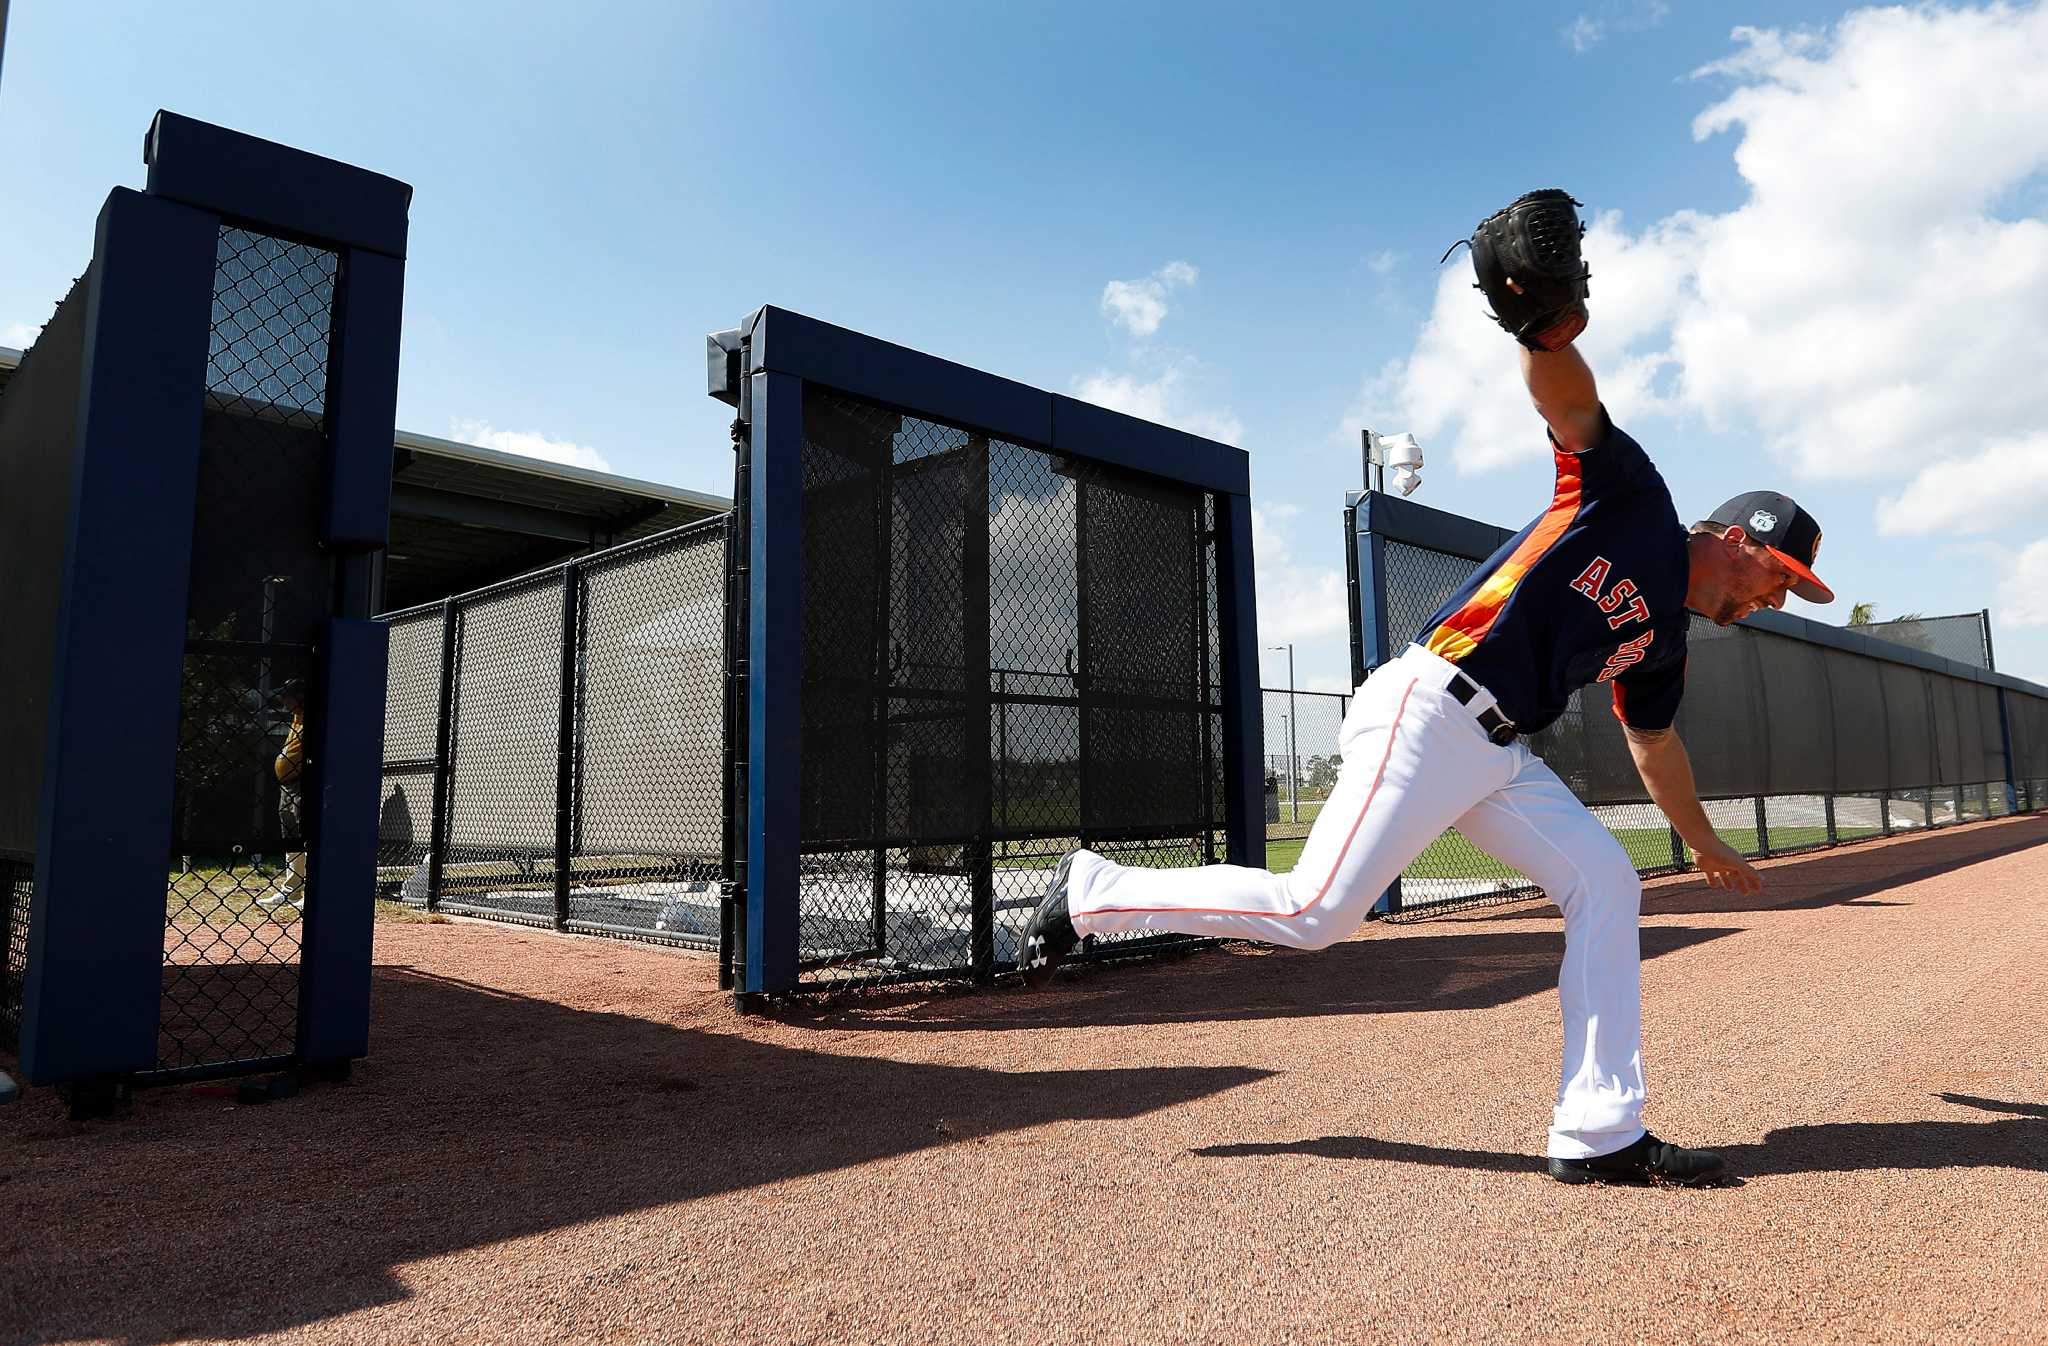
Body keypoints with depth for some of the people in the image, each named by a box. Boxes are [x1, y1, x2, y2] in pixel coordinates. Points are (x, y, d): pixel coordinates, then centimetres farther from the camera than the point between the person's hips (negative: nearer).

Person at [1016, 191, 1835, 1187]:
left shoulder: (1662, 643, 24)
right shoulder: (1632, 498, 3)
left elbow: (1654, 747, 38)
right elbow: (1569, 399, -12)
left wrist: (1704, 844, 48)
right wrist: (1548, 332, -35)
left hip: (1497, 755, 10)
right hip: (1428, 711, -9)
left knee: (1605, 881, 4)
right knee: (1315, 913, -15)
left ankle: (1599, 1135, 7)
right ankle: (1095, 890, 0)